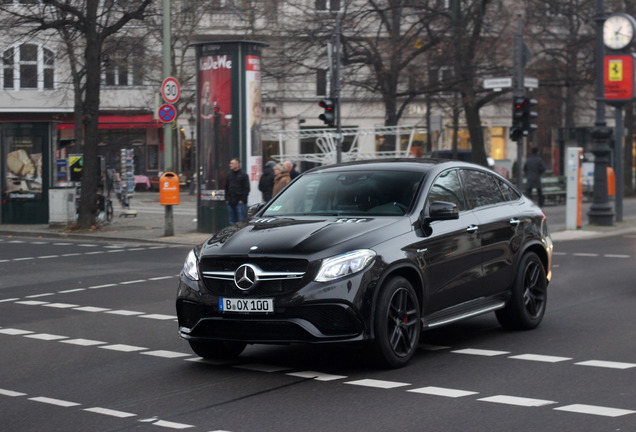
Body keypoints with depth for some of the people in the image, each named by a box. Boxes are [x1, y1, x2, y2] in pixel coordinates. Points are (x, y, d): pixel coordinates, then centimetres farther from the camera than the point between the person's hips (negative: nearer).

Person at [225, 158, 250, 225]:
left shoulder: (243, 175, -2)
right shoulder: (229, 175, 14)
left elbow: (247, 189, -5)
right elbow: (226, 188, 19)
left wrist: (242, 200, -11)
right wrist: (226, 199, 8)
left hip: (240, 202, -6)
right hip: (230, 202, 6)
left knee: (241, 221, -7)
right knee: (232, 221, 8)